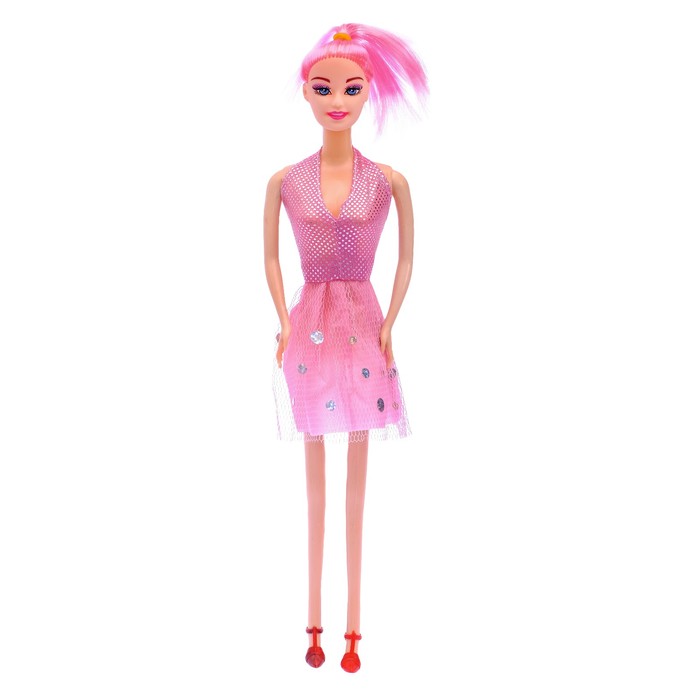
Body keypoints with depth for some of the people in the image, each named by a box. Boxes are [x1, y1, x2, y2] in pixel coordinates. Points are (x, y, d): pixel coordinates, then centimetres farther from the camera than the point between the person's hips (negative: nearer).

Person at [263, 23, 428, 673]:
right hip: (309, 329, 1)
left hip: (363, 328, 0)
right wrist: (284, 322, 0)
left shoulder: (389, 180, -2)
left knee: (357, 475, 6)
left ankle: (353, 628, 16)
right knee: (315, 474, 8)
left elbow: (407, 258, 6)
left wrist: (388, 324, -2)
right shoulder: (284, 181, 0)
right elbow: (270, 256, 9)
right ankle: (315, 622, 19)